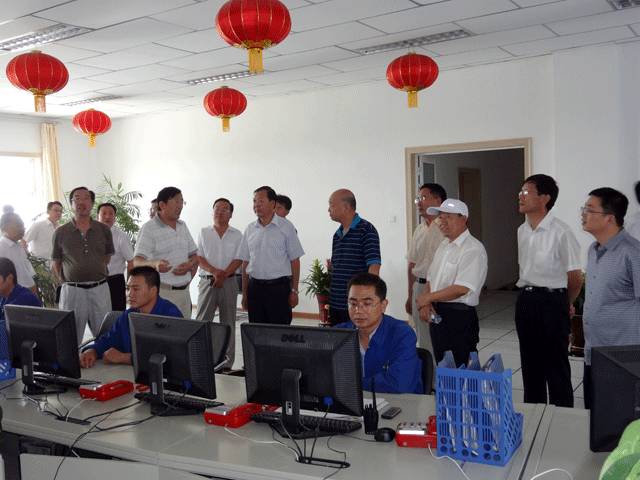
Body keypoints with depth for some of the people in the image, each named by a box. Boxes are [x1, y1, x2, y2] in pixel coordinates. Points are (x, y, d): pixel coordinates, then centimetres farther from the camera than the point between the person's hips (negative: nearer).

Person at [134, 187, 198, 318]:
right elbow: (137, 261, -14)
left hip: (184, 291, 6)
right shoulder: (149, 228, -5)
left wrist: (189, 265, -3)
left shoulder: (182, 226, 16)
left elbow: (194, 255, 20)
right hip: (161, 292, -6)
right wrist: (154, 264, -35)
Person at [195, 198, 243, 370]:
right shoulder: (204, 233, 9)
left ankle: (227, 363, 10)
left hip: (228, 282, 0)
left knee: (228, 322, 4)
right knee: (202, 321, -4)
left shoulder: (237, 235, 7)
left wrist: (223, 275, -15)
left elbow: (238, 260, -2)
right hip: (207, 280, 0)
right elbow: (199, 258, 1)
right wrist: (215, 271, -15)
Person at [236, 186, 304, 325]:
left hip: (278, 287, -3)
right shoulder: (250, 229, 9)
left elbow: (294, 261, -2)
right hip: (255, 287, 4)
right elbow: (245, 263, 12)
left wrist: (294, 291, -6)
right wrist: (244, 293, 9)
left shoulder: (286, 227, -2)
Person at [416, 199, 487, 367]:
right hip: (437, 314, 8)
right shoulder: (443, 245, 14)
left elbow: (461, 288, -21)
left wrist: (427, 298, -12)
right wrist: (425, 304, -2)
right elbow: (431, 279, 17)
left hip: (459, 316, -8)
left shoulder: (473, 249, -13)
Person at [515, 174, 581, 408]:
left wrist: (564, 304, 7)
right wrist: (527, 296, 18)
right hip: (525, 301, 7)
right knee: (530, 363, 16)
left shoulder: (560, 232, -16)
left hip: (551, 302, -7)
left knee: (556, 366, 4)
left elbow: (575, 277, -7)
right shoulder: (522, 231, 7)